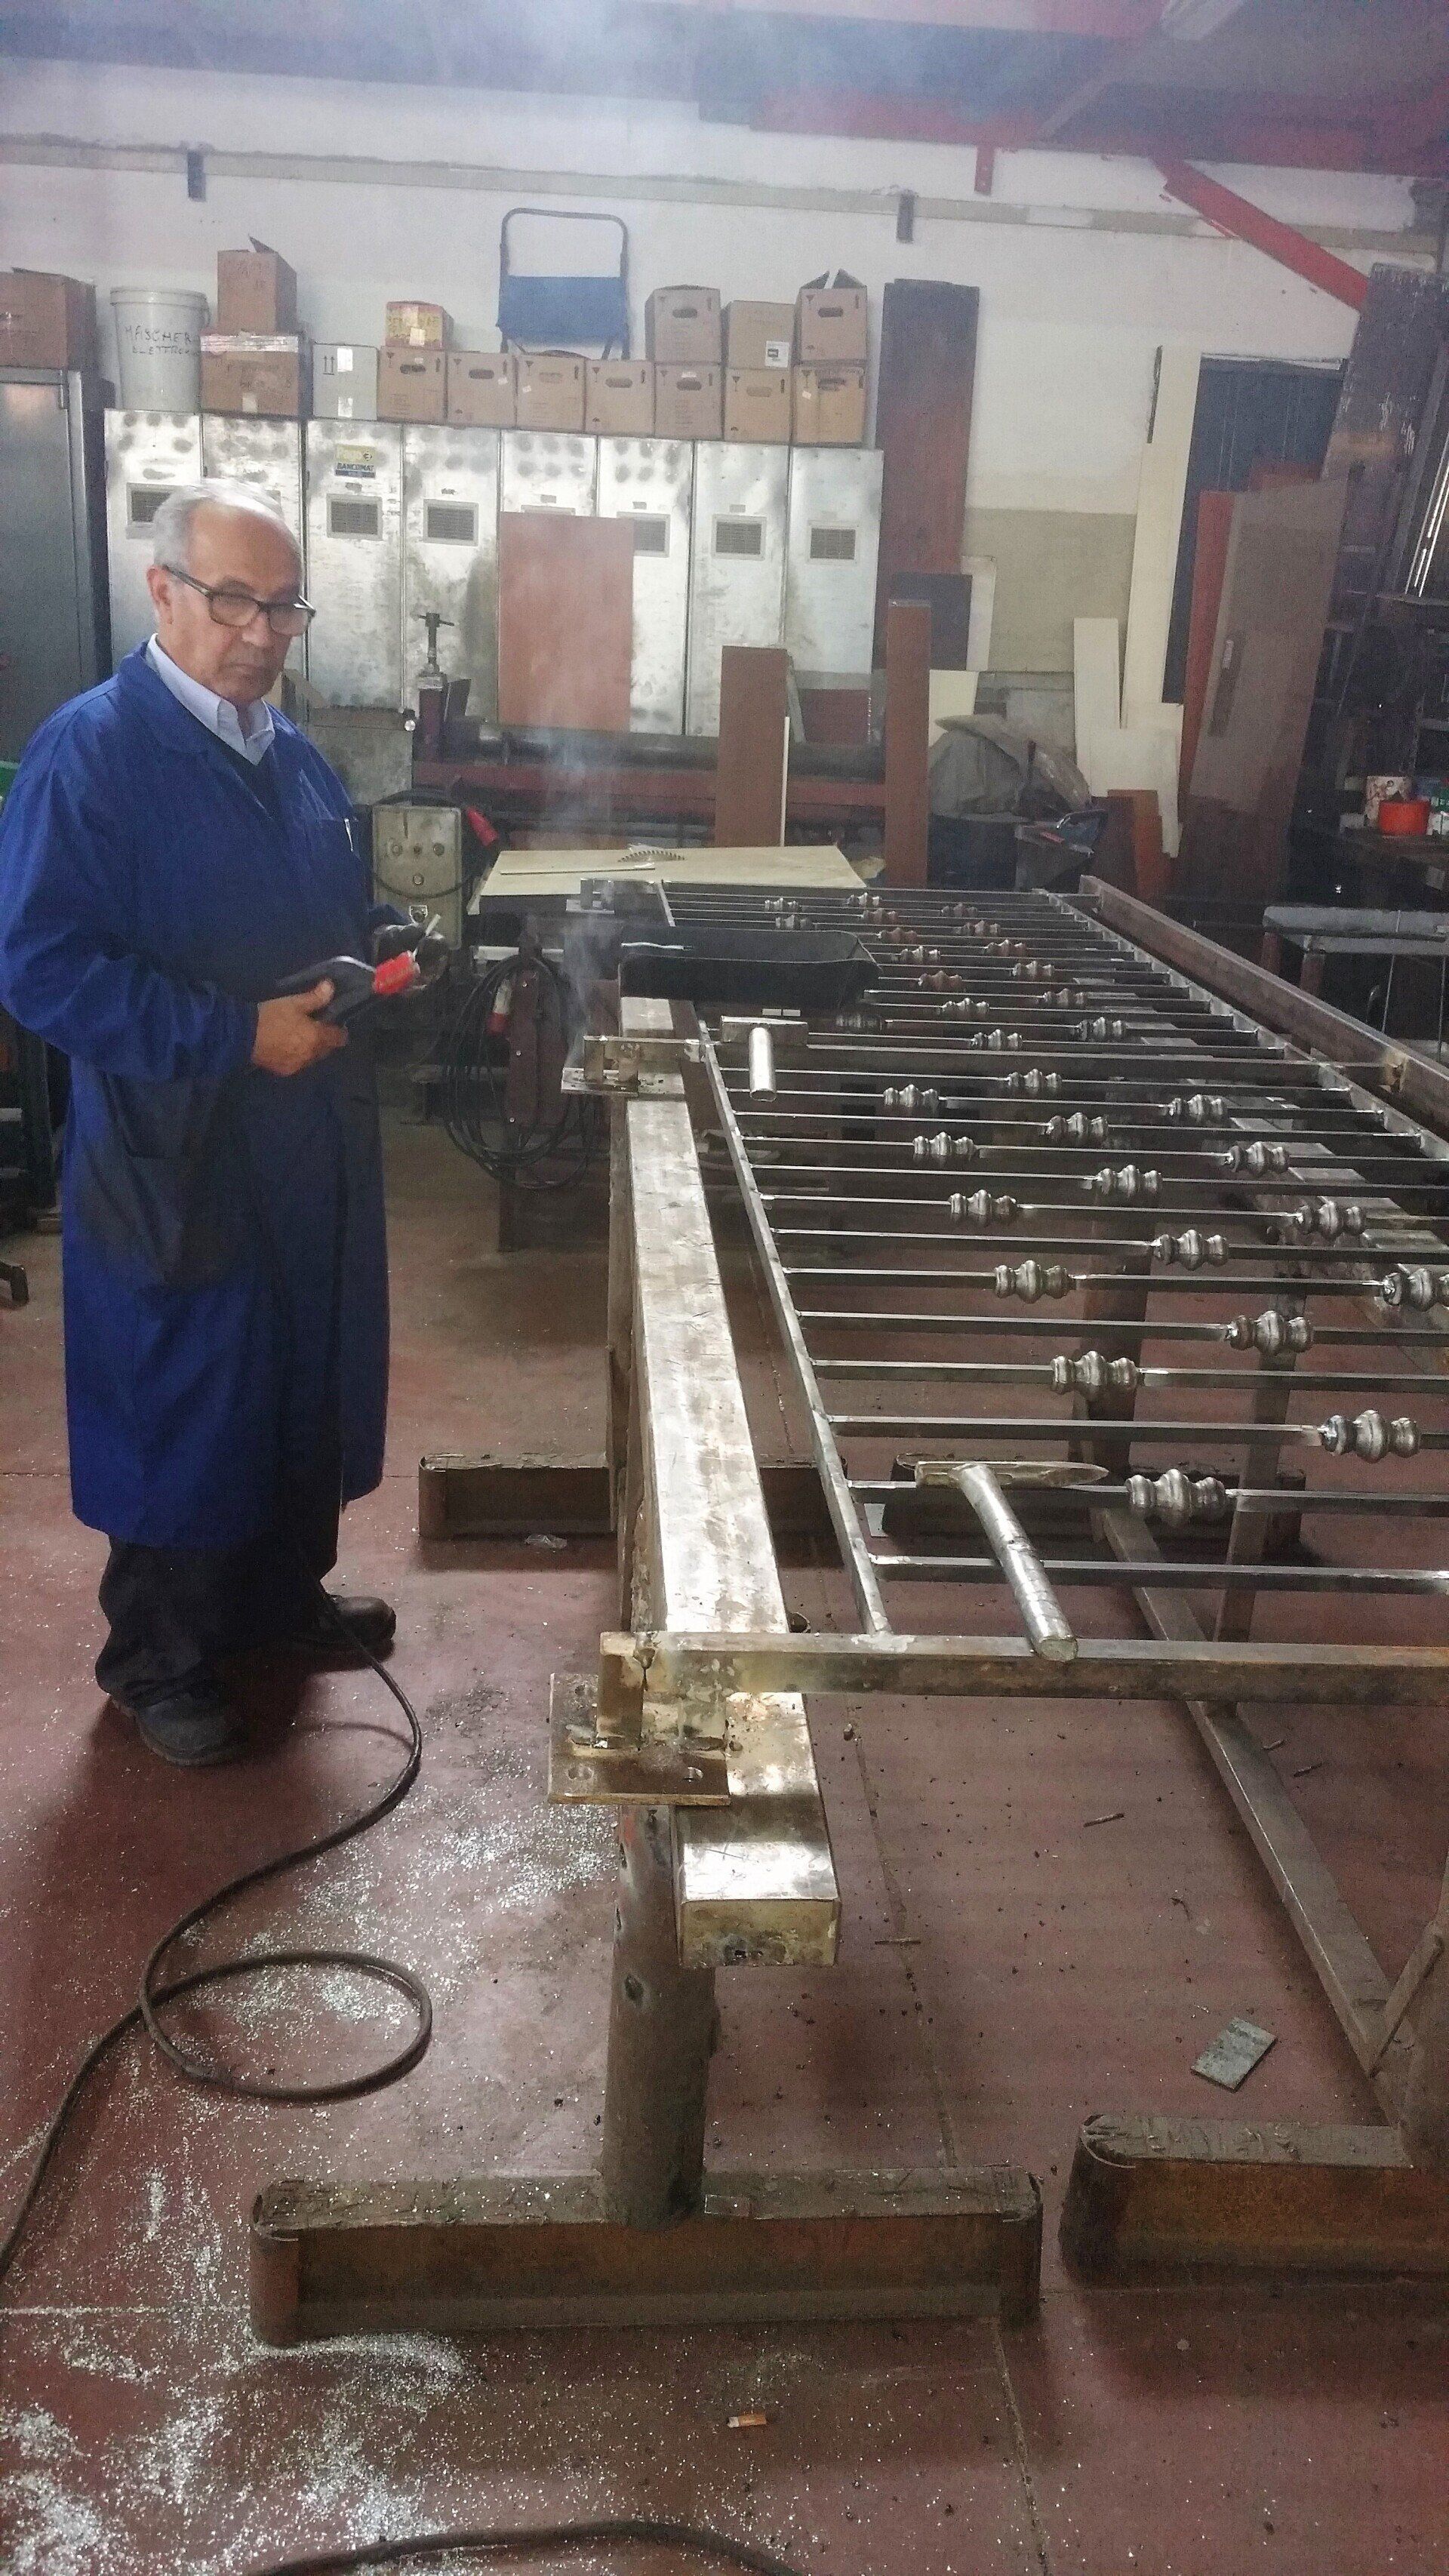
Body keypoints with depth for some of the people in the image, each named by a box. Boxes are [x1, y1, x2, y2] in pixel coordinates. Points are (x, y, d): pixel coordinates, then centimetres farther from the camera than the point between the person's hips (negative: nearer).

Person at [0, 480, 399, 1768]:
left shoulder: (297, 756, 10)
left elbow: (349, 914, 23)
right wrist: (237, 1035, -24)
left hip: (314, 1149, 7)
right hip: (171, 1162, -7)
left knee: (309, 1386, 18)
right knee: (177, 1416, 5)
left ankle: (283, 1593, 39)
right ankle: (158, 1659, 24)